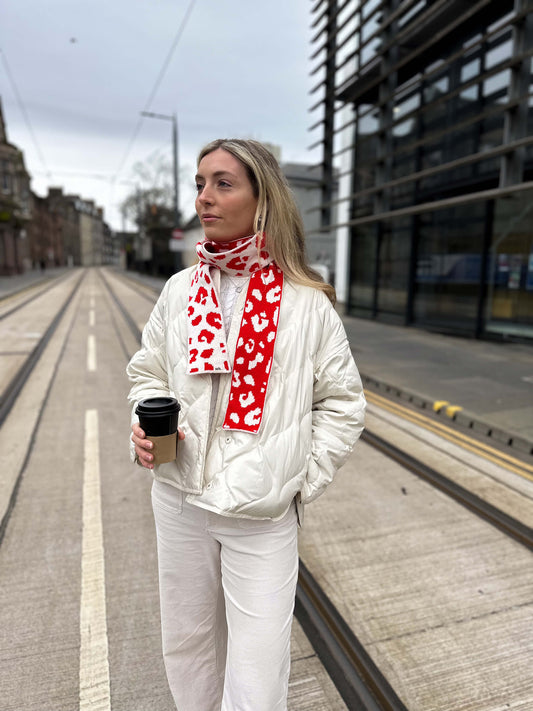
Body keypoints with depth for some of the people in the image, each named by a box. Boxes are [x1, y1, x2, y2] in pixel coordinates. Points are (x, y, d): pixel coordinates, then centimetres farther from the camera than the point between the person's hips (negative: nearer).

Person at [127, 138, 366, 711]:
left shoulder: (305, 303, -9)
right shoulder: (179, 290, 1)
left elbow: (342, 403, -1)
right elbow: (147, 371, 12)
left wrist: (303, 481, -3)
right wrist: (145, 426, -7)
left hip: (262, 512, -3)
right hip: (179, 499, 4)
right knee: (186, 644, 23)